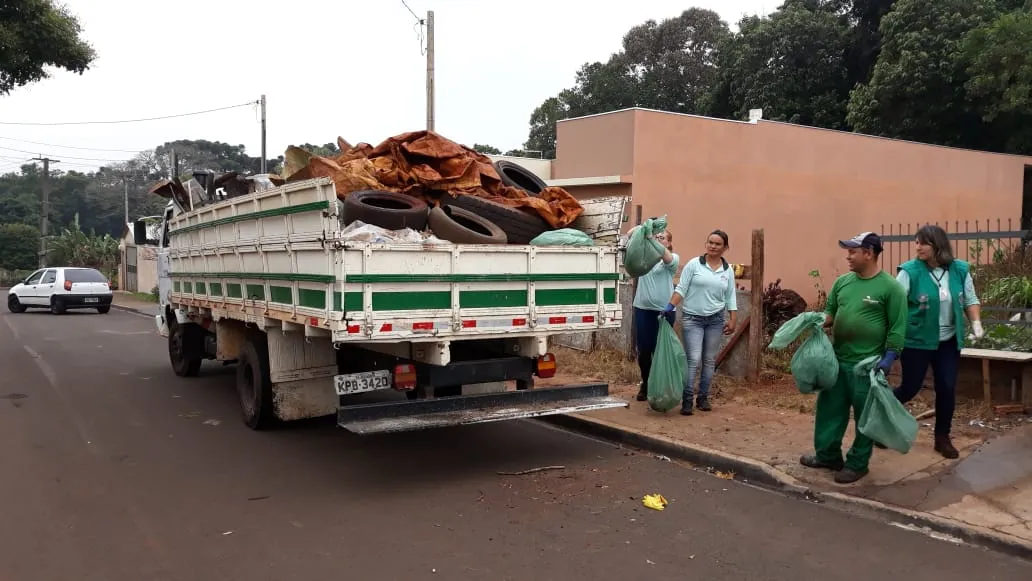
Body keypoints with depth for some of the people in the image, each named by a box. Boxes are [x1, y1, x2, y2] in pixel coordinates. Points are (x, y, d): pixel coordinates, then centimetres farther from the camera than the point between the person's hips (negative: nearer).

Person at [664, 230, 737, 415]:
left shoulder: (728, 270, 6)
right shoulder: (694, 264, -4)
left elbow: (731, 297, 9)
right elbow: (681, 288, -5)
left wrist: (733, 320, 4)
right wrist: (671, 306, -16)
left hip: (715, 319, 4)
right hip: (692, 318, -3)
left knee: (709, 360, 8)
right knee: (693, 360, -10)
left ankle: (703, 398, 18)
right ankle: (686, 400, -7)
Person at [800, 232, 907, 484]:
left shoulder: (890, 287, -10)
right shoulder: (843, 281, 7)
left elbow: (897, 327, -10)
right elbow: (830, 312, 16)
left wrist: (889, 358, -15)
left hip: (867, 364, -6)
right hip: (837, 359, 6)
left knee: (865, 416, 6)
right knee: (830, 409, 13)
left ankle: (857, 464, 18)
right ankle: (827, 455, 27)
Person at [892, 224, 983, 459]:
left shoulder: (960, 270, -2)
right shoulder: (910, 271, -14)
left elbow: (970, 299, 8)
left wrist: (976, 322, -7)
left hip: (948, 342, 4)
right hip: (917, 341, -4)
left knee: (947, 389, 5)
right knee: (910, 388, 2)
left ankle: (942, 438, 21)